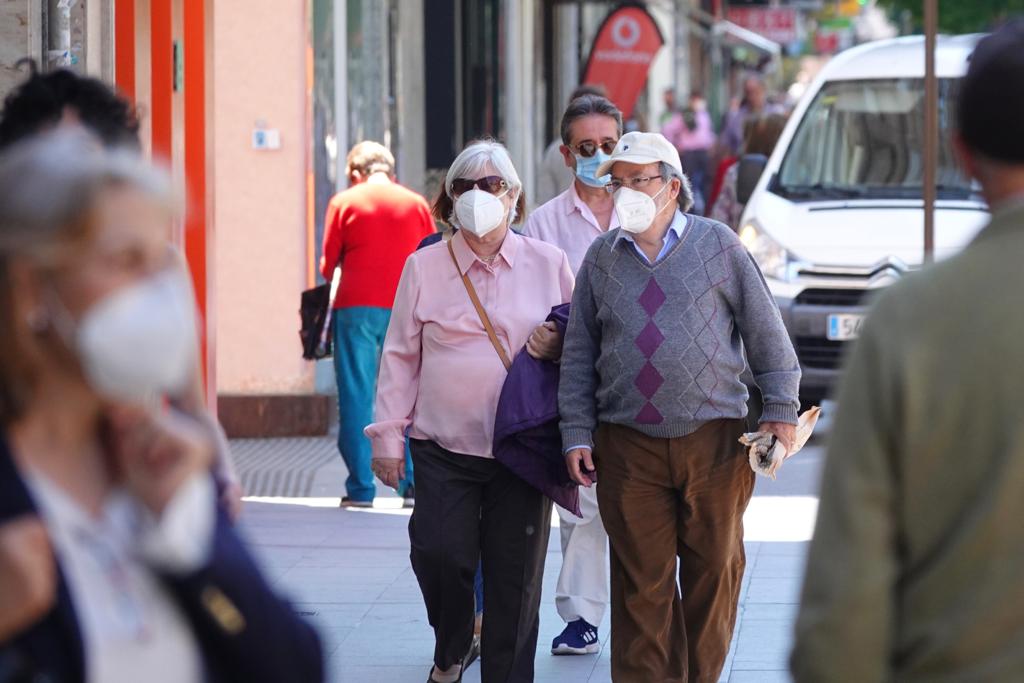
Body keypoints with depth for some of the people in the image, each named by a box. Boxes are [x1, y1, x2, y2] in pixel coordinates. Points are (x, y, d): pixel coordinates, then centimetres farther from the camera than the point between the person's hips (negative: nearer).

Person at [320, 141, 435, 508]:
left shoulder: (344, 203, 3)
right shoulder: (416, 203, 8)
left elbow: (328, 264, 4)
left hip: (357, 307, -2)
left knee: (357, 398, 3)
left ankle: (361, 488, 1)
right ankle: (414, 485, 4)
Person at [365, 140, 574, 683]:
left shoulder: (548, 264, 7)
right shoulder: (424, 267, 6)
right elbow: (401, 355, 8)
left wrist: (558, 346, -5)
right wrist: (388, 435, 5)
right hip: (444, 448, 0)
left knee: (515, 572, 1)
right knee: (440, 554, -11)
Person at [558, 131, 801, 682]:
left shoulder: (718, 246, 4)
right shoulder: (601, 258, 9)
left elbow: (766, 332, 6)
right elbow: (578, 353, 11)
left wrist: (781, 410, 2)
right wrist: (577, 433, 4)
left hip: (714, 440, -1)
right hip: (628, 446, 1)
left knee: (713, 572, 6)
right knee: (641, 581, 0)